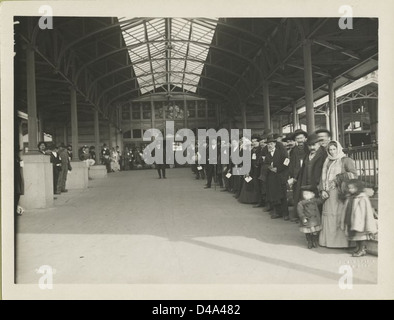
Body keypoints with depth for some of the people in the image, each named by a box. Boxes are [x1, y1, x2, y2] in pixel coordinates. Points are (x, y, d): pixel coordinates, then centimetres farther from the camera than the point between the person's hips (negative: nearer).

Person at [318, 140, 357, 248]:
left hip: (340, 192, -5)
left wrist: (338, 178, -11)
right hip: (329, 194, 5)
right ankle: (329, 240, 9)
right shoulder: (327, 162, 18)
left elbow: (354, 174, -10)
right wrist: (322, 190, 1)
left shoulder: (346, 161, 1)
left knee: (340, 216, -9)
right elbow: (323, 177, 15)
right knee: (328, 216, 3)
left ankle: (342, 241, -3)